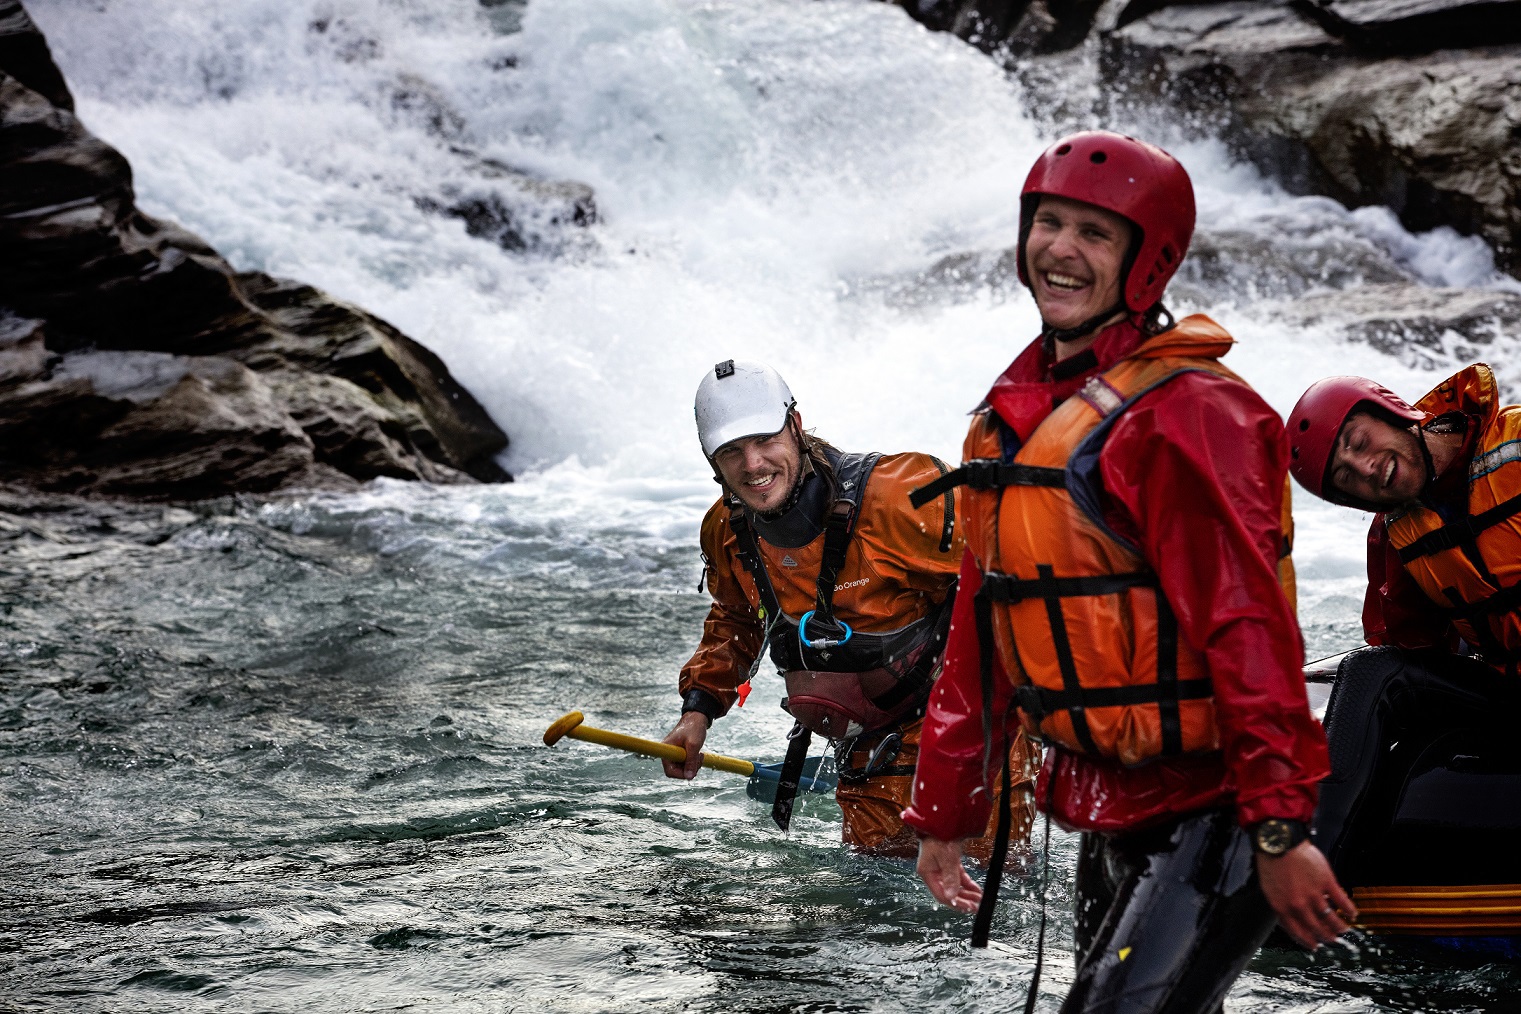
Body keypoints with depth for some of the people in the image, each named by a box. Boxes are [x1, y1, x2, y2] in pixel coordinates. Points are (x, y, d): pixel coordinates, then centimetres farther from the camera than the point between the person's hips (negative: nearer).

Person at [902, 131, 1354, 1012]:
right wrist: (945, 812, 19)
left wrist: (1281, 828, -27)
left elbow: (1247, 626, -22)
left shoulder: (1183, 412, -16)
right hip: (1110, 816, 9)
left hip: (1210, 814, -9)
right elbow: (982, 625, 17)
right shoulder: (1015, 411, 11)